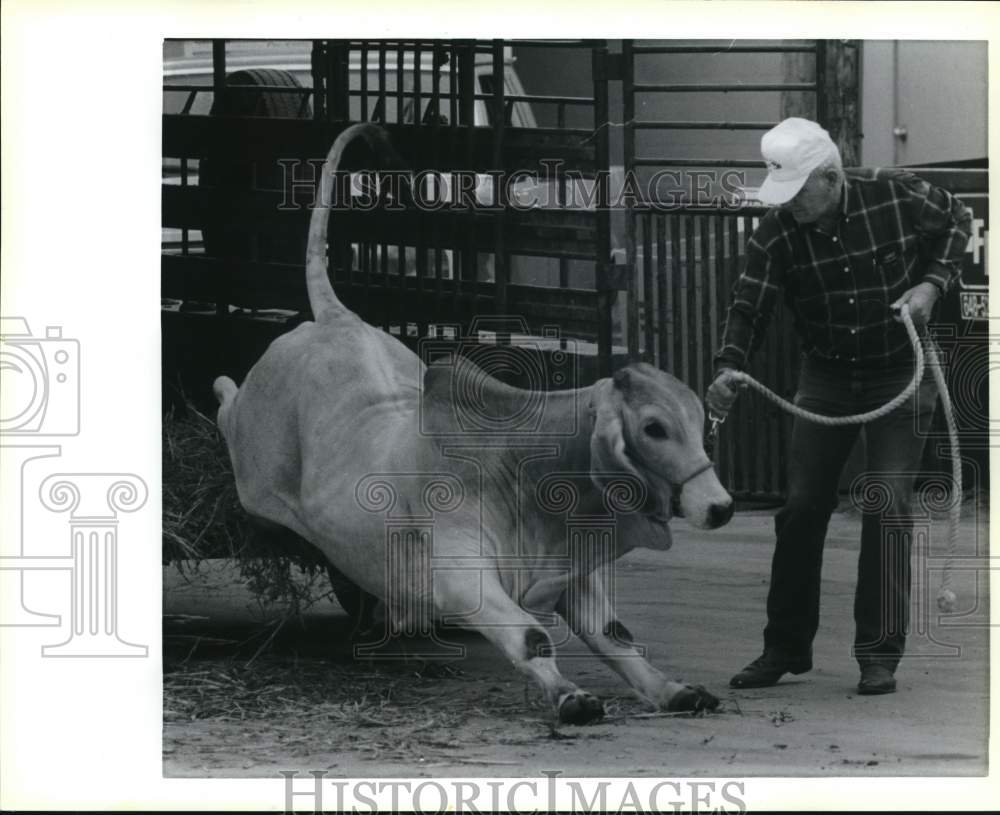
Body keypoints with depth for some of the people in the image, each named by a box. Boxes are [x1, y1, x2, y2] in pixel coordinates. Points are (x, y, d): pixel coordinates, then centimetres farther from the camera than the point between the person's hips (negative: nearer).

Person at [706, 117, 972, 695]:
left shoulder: (899, 197, -16)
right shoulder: (778, 232, -13)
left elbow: (958, 222, 3)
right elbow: (750, 305, -17)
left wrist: (934, 283, -12)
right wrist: (729, 368, -35)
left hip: (901, 374, -3)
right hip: (826, 377, 3)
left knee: (889, 508, -12)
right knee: (802, 508, 1)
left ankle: (880, 656, -7)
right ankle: (787, 648, 14)